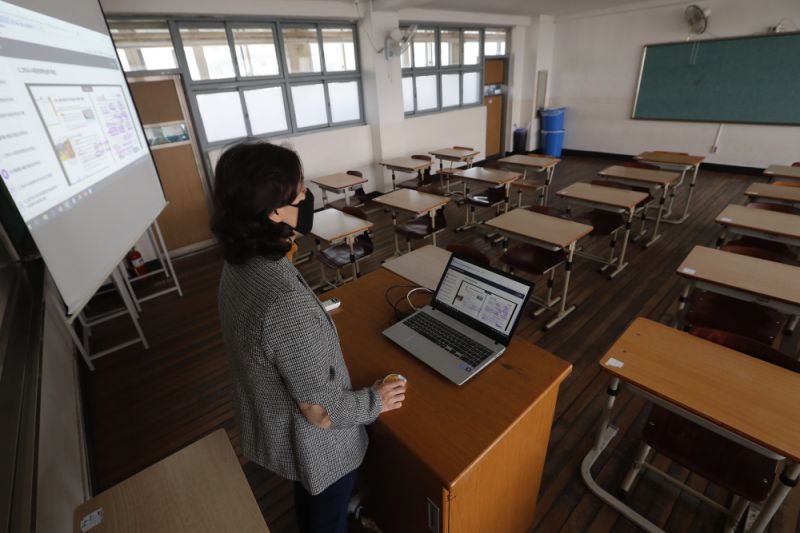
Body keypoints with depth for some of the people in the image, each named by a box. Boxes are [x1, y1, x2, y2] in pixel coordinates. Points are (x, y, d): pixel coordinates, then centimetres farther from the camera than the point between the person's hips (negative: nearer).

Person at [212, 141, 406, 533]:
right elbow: (320, 412, -28)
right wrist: (375, 402, -12)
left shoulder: (237, 266, -13)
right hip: (315, 444, -7)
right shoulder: (287, 302, -41)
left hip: (272, 426, 7)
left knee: (308, 501, 36)